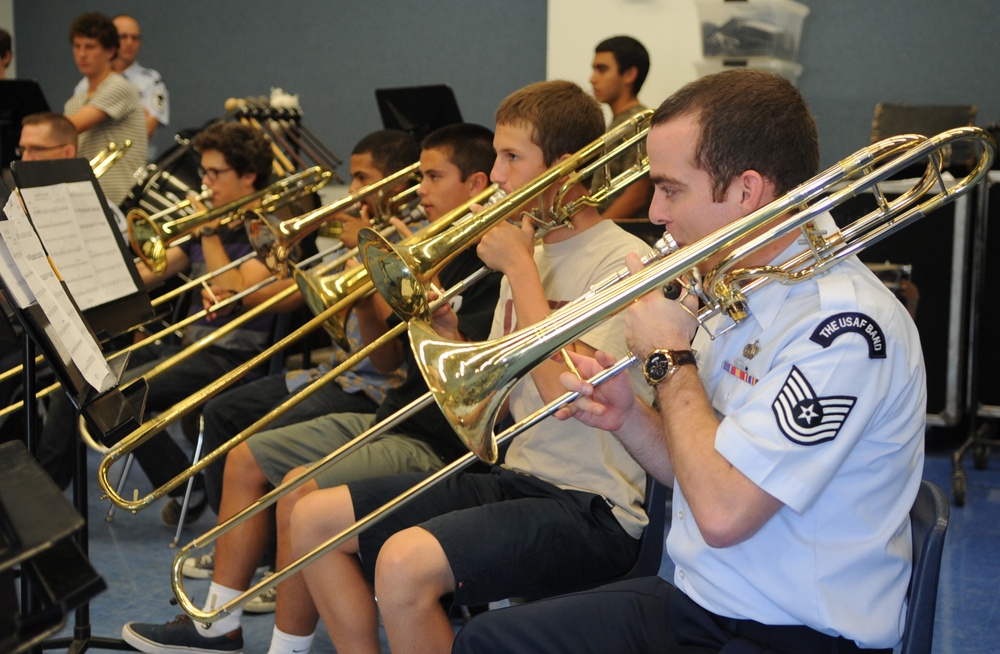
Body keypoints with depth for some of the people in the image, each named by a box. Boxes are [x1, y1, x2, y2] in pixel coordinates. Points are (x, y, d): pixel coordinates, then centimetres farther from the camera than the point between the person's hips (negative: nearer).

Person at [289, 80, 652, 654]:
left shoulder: (624, 260, -12)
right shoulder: (531, 250, 13)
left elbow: (565, 391, -25)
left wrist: (519, 265, -14)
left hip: (593, 509, -9)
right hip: (516, 478, 9)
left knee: (405, 563, -31)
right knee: (314, 519, 5)